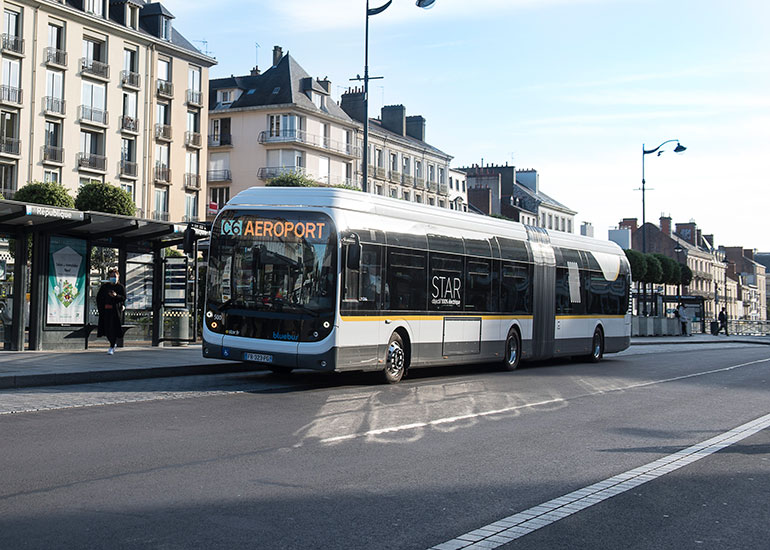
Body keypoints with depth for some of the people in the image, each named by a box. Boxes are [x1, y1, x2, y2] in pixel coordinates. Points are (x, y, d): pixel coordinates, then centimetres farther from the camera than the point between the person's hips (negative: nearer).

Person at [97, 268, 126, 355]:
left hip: (115, 310, -3)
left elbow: (124, 298, -2)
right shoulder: (104, 286, 11)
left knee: (113, 329, -9)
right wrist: (100, 307, 6)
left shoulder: (120, 287, 4)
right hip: (105, 310, 3)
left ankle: (111, 347, -4)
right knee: (107, 328, 4)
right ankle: (113, 344, 26)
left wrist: (116, 295, -20)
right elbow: (98, 297, 16)